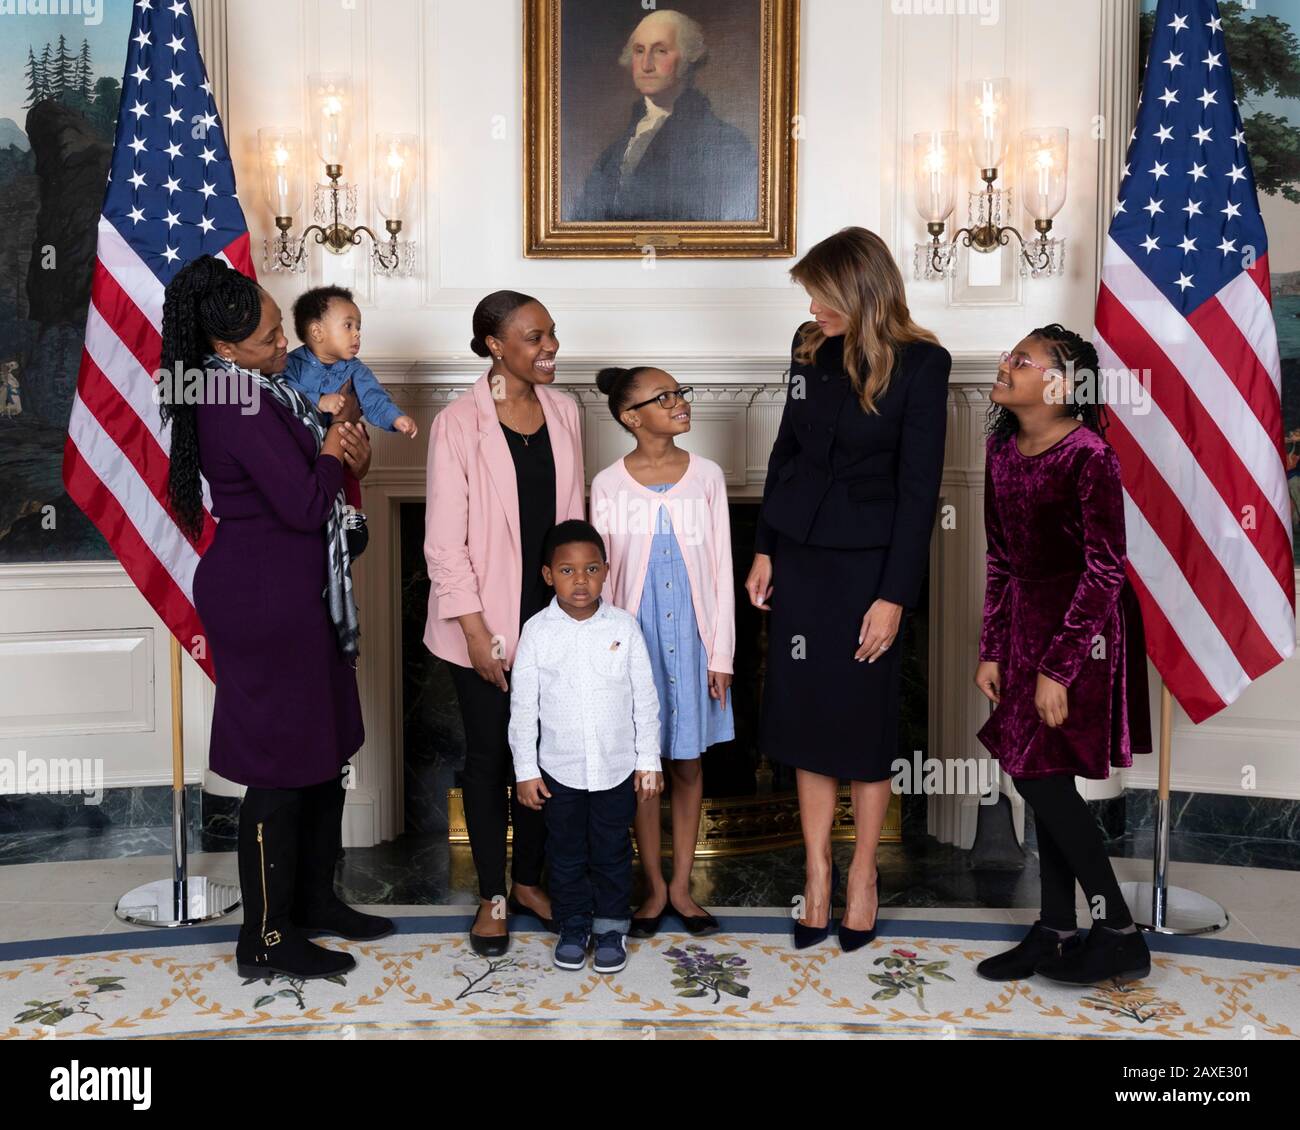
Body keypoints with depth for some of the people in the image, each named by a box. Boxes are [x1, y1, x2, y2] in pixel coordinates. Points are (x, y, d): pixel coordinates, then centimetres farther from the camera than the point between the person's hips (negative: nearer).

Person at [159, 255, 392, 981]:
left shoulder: (257, 385, 9)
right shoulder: (239, 406, -22)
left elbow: (303, 471, 16)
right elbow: (305, 506, -23)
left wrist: (343, 452, -4)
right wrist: (334, 456, -5)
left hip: (298, 593, 10)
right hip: (266, 600, -10)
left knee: (326, 750, 17)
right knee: (282, 766, -1)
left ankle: (315, 900, 32)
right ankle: (268, 939, 12)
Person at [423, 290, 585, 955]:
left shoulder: (562, 412, 3)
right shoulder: (459, 424, -13)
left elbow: (571, 515, 10)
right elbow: (444, 541, -13)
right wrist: (476, 632, -16)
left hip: (552, 612, 5)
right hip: (486, 623, -4)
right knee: (488, 754, 8)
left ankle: (528, 880, 31)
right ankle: (492, 897, 22)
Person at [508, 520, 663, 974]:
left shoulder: (623, 626, -6)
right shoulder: (537, 631, -7)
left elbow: (645, 698, 0)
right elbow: (523, 706, -3)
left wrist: (649, 760, 0)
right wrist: (525, 770, -3)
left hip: (617, 766, 0)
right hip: (559, 768, 0)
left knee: (612, 852, 12)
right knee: (567, 854, 13)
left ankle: (611, 928, 28)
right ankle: (573, 927, 29)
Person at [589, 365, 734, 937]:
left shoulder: (706, 476, -1)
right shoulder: (609, 484, -4)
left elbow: (721, 568, 1)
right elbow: (600, 574, 0)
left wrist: (721, 654, -2)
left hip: (693, 638, 1)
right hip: (635, 637, -1)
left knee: (687, 762, 9)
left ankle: (681, 885, 22)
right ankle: (654, 888, 21)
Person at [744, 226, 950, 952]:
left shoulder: (920, 364, -12)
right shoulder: (811, 349, 3)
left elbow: (919, 487, -12)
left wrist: (894, 595, -14)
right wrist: (765, 550, 8)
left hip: (869, 562, -4)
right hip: (801, 556, 5)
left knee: (864, 720, 6)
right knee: (807, 714, 9)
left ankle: (864, 874, 24)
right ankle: (817, 872, 21)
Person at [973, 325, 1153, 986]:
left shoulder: (1089, 455, -18)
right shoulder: (1003, 450, 5)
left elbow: (1104, 570, -18)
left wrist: (1059, 667, -19)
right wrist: (992, 652, 9)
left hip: (1086, 627, -7)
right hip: (1029, 621, 8)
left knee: (1040, 773, -8)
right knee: (1042, 780, 9)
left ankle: (1119, 934, 4)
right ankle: (1056, 931, 19)